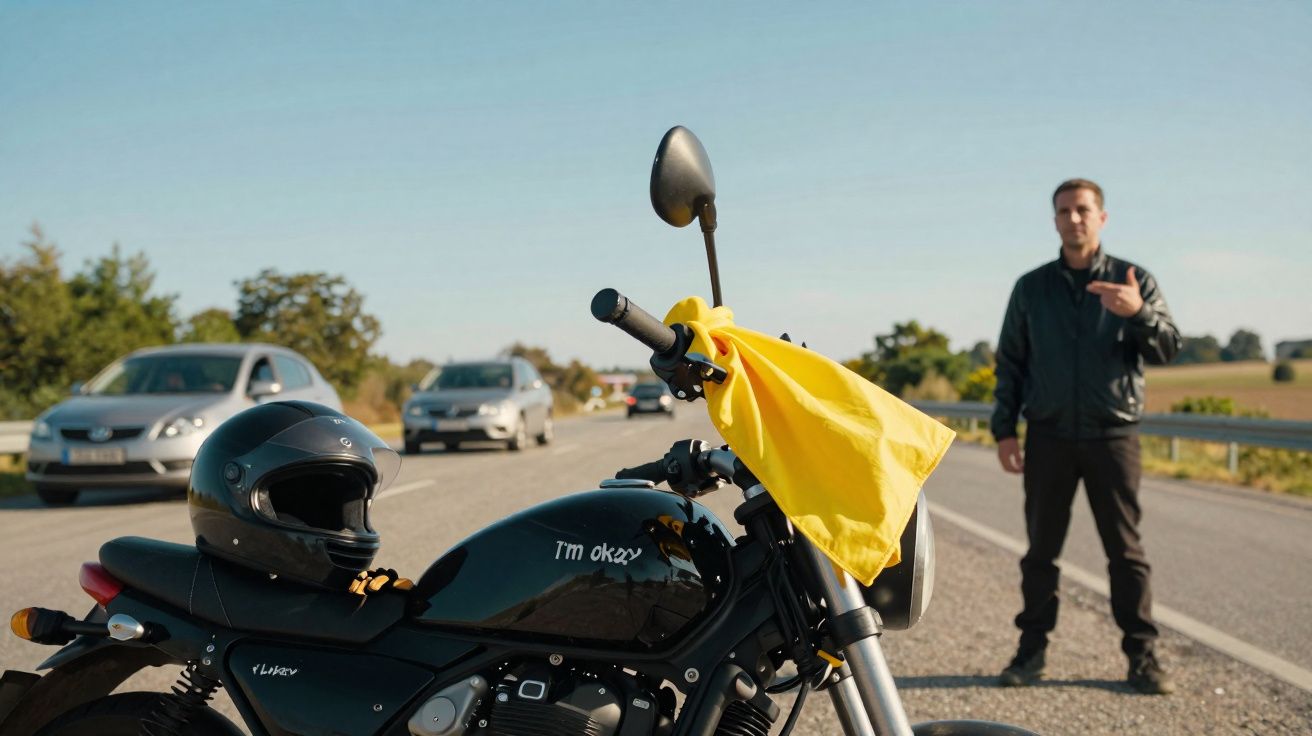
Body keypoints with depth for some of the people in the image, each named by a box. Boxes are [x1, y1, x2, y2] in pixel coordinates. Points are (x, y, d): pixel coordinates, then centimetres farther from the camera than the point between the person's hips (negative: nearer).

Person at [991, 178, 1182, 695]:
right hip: (1049, 437, 1)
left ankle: (1141, 655, 8)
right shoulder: (1031, 288, 8)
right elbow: (1010, 362, 10)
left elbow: (1167, 348, -5)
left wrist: (1138, 313, -26)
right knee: (1041, 549, 5)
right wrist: (1004, 430, 3)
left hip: (1113, 435, -1)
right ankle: (1032, 649, 13)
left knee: (1126, 550, 1)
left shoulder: (1135, 281, 4)